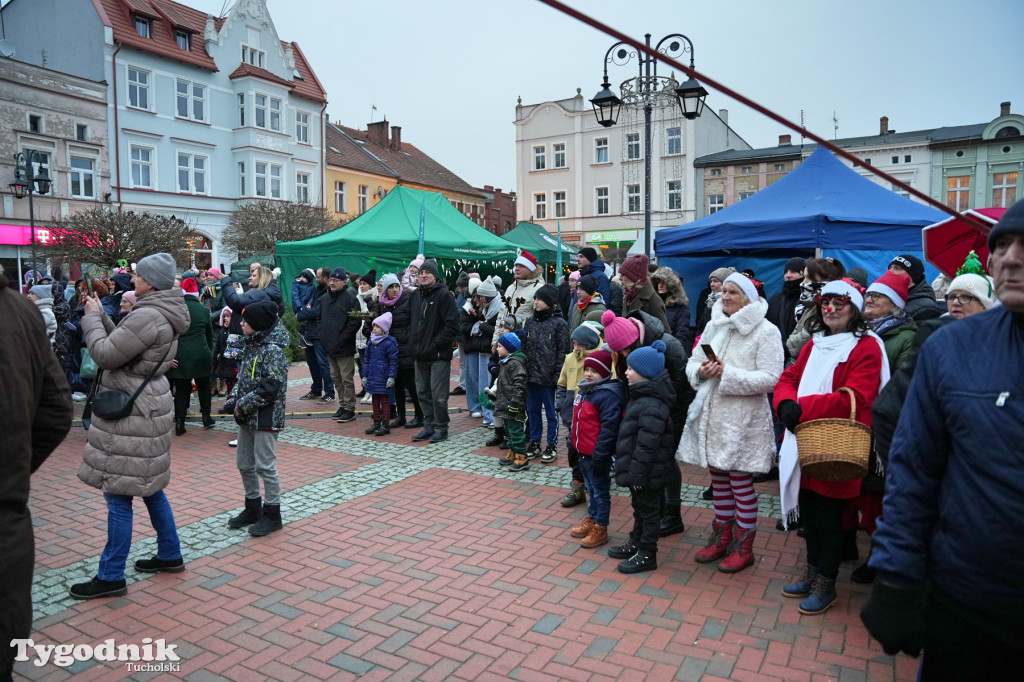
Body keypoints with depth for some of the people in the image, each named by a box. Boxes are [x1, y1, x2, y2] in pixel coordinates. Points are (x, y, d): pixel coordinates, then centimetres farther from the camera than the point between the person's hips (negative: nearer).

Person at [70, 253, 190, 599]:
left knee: (118, 495, -1)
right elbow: (120, 342, 15)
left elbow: (105, 355, -18)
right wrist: (101, 315, 9)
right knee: (149, 486, 19)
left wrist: (92, 317, -5)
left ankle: (111, 577, 10)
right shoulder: (163, 313, 10)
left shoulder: (147, 316, -22)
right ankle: (170, 555, 30)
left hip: (133, 413, -10)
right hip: (147, 405, 10)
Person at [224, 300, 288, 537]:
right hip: (246, 418, 9)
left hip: (265, 418, -9)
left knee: (265, 466, -1)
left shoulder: (272, 351, -17)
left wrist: (243, 405, -18)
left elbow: (270, 388, -22)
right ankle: (253, 508, 33)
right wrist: (233, 397, 0)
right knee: (244, 464, 17)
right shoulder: (250, 347, 10)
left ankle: (272, 514, 13)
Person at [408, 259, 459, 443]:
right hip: (420, 353, 7)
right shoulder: (416, 295, 11)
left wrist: (438, 343, -16)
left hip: (439, 354, -7)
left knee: (438, 394, -3)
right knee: (422, 392, 13)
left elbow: (452, 324, -14)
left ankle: (441, 428, 10)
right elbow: (411, 320, 20)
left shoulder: (443, 295, -10)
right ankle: (429, 426, 24)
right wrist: (413, 341, 8)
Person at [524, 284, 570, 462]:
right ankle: (534, 443, 26)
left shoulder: (559, 323, -6)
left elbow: (562, 352, -8)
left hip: (548, 377, -5)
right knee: (532, 410, 13)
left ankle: (552, 445, 16)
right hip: (531, 375, 6)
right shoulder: (530, 322, 11)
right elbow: (523, 347, 15)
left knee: (551, 412, 5)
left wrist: (557, 375, -12)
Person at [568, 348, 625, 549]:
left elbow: (609, 428, -23)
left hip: (597, 455, -9)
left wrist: (600, 455, -22)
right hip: (582, 452, 9)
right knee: (591, 488, 22)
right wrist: (572, 444, 18)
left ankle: (600, 529, 17)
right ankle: (591, 519, 37)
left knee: (600, 491, 6)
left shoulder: (608, 395, -20)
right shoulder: (584, 391, 9)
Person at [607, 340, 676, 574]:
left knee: (649, 511, 5)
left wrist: (636, 474, -23)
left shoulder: (651, 406, -27)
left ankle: (647, 555, 18)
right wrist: (631, 471, 21)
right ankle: (635, 544, 38)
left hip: (647, 474, -10)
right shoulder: (641, 397, 7)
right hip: (637, 471, 10)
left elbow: (646, 445, -28)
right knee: (639, 509, 23)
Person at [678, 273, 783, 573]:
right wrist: (701, 371, -11)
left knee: (741, 482, 4)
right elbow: (692, 362, 11)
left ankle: (744, 547, 21)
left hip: (743, 419, -6)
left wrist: (727, 374, -22)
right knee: (719, 480, 16)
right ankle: (722, 539, 32)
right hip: (710, 415, 6)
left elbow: (770, 378, -17)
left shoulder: (765, 332, -8)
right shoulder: (713, 326, 10)